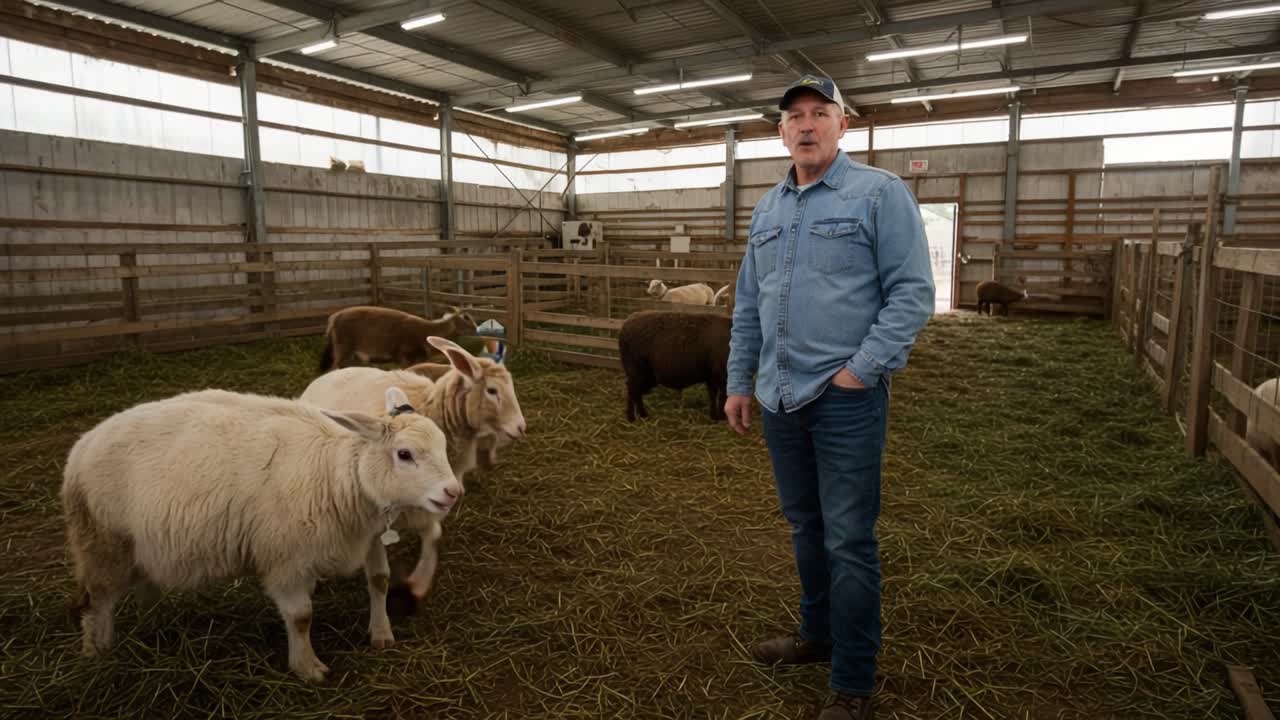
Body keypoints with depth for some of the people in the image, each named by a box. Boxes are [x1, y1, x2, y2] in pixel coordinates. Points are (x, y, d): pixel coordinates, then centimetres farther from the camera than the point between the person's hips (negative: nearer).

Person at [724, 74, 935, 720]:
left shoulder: (881, 194, -4)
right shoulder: (767, 209, 14)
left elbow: (912, 291, -10)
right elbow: (748, 305, 16)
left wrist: (862, 369, -17)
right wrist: (738, 382, 12)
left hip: (846, 398, -6)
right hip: (778, 397, 6)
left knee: (848, 541, 1)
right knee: (804, 528, 18)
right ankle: (818, 634, 38)